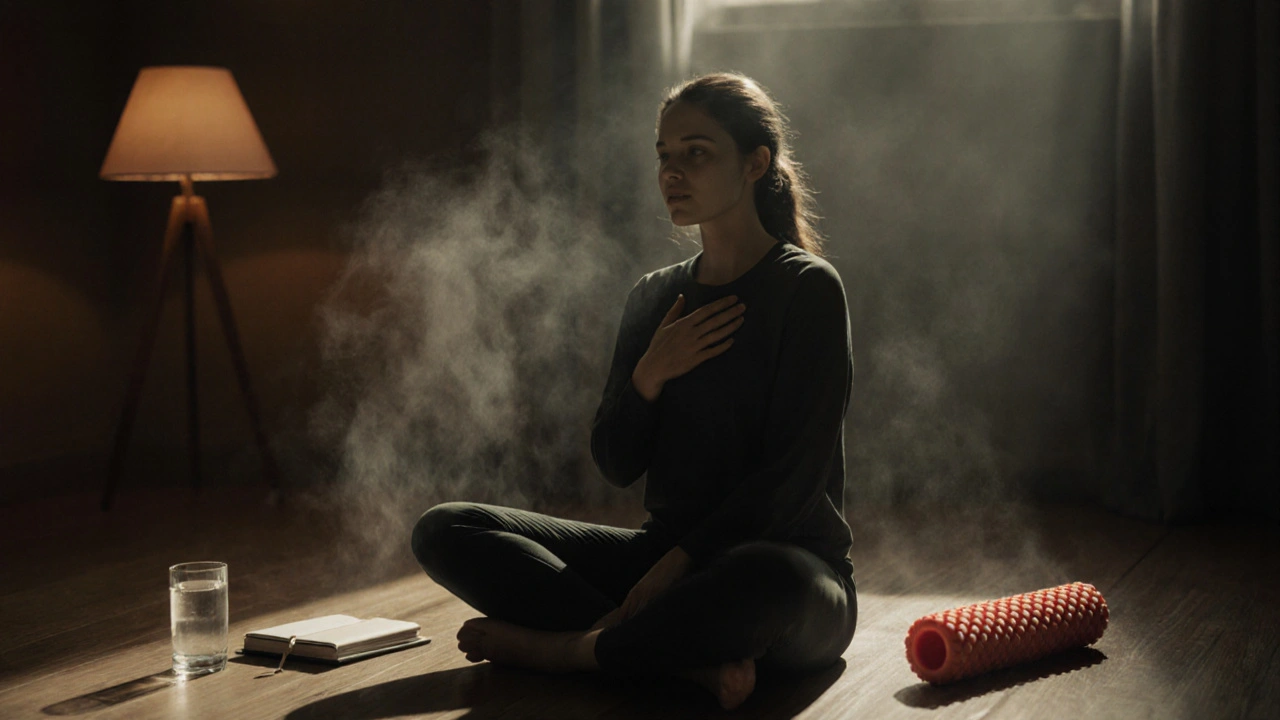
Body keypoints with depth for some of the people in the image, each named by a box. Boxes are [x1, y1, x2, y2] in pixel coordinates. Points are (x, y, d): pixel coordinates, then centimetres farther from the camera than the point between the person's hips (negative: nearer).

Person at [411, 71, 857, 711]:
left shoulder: (806, 287, -4)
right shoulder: (654, 298, 13)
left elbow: (792, 473, -12)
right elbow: (616, 465, 10)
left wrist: (677, 564, -20)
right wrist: (649, 376, -9)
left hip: (786, 558, -6)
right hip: (667, 556, 6)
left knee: (771, 581, -44)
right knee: (443, 530, -9)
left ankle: (569, 647, -18)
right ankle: (693, 659, -26)